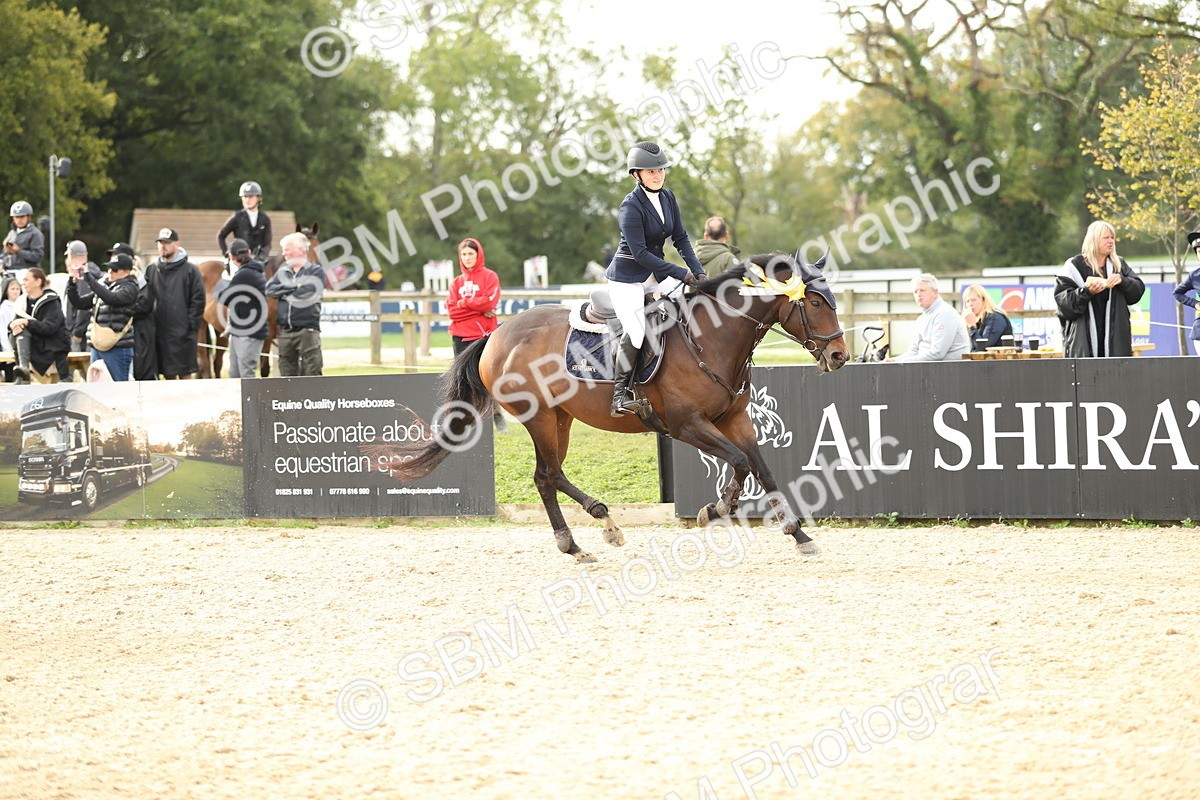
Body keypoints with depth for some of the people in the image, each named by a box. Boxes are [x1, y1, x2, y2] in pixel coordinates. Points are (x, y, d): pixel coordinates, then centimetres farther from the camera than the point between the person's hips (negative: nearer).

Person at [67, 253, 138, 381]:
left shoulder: (130, 288, -4)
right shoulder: (104, 286, 17)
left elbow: (112, 298, -24)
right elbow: (79, 303, 18)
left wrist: (89, 279, -23)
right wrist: (73, 283, 2)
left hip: (117, 348, -7)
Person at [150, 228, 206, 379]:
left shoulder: (190, 270, -1)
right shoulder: (152, 270, 12)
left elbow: (198, 300, -3)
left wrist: (192, 326, -10)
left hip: (182, 333, -4)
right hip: (159, 333, 4)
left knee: (185, 374, -4)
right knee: (168, 375, 8)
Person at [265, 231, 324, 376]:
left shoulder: (316, 272, 1)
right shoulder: (282, 272, 15)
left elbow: (309, 292, -15)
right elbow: (270, 289, 1)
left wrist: (284, 291, -3)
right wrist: (293, 287, -9)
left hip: (307, 330, -5)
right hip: (285, 332, 5)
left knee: (311, 374, -7)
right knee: (287, 371, 8)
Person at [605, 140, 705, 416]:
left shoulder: (667, 198, 4)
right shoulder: (631, 207, -18)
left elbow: (680, 238, 9)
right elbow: (640, 252, -22)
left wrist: (697, 271, -5)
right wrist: (680, 273, -24)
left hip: (656, 273, 8)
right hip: (628, 276, -8)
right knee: (636, 331, -23)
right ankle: (620, 394, -15)